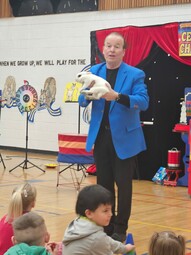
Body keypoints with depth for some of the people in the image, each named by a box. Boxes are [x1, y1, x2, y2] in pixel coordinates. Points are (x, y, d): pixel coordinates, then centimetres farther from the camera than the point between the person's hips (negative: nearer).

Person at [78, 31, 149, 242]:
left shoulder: (135, 74, -6)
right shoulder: (94, 71, 6)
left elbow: (143, 102, -18)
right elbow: (82, 102, 2)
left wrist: (117, 96, -33)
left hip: (125, 139, -4)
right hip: (100, 137, 4)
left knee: (123, 184, 2)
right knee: (103, 184, 12)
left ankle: (120, 229, 14)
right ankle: (106, 226, 25)